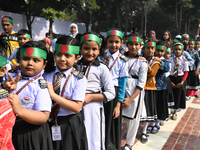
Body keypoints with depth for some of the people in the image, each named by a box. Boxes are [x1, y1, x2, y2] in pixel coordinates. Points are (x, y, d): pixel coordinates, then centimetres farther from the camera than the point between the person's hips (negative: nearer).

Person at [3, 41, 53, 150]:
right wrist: (6, 88, -24)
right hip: (8, 130, 4)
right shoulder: (11, 77, -1)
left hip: (31, 134, -4)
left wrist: (20, 110, -34)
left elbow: (44, 117, -21)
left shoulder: (41, 85, -14)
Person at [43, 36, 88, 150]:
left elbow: (77, 108, -20)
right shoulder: (47, 74, -1)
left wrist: (52, 94, -23)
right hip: (48, 123, 3)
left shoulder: (79, 79, -13)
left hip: (70, 126, -3)